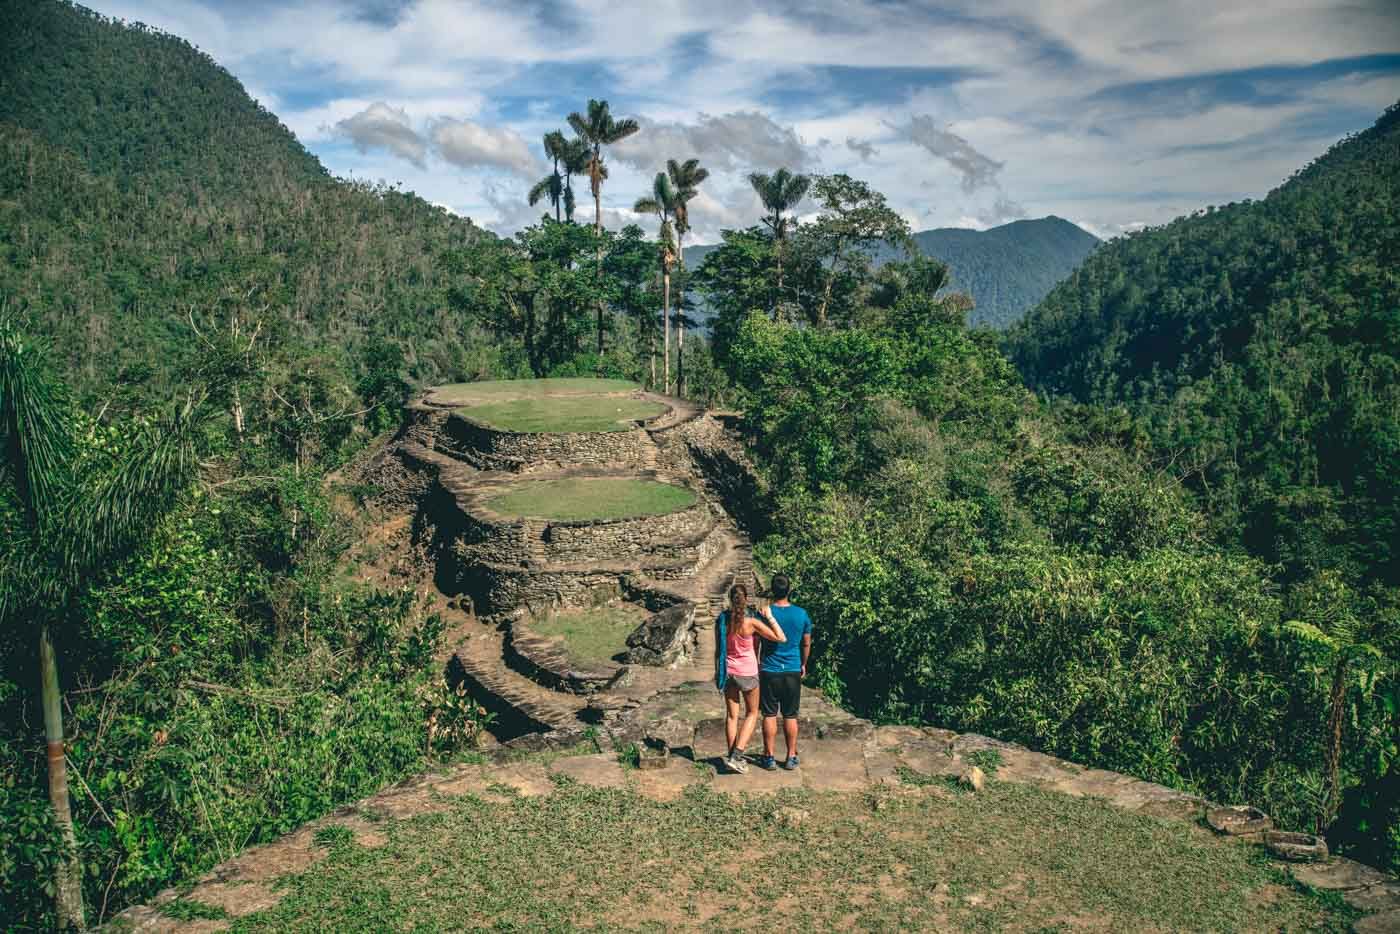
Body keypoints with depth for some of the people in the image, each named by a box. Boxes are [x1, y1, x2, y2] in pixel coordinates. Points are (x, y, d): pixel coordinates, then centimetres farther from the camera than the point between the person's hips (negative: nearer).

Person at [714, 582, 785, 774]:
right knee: (752, 714, 13)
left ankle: (732, 757, 19)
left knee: (731, 715, 14)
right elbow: (780, 638, -16)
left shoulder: (721, 620, -5)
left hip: (728, 671, 4)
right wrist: (769, 617, -9)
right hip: (748, 673, -3)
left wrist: (717, 672, 14)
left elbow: (718, 650, 3)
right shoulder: (751, 621, -17)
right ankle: (736, 755, 2)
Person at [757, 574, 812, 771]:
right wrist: (803, 665, 23)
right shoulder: (801, 614, -4)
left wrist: (756, 664, 14)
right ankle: (791, 757, 16)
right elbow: (806, 644, 7)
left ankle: (769, 757, 12)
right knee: (790, 716, 10)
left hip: (769, 671, -2)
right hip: (793, 671, 2)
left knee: (769, 715, 7)